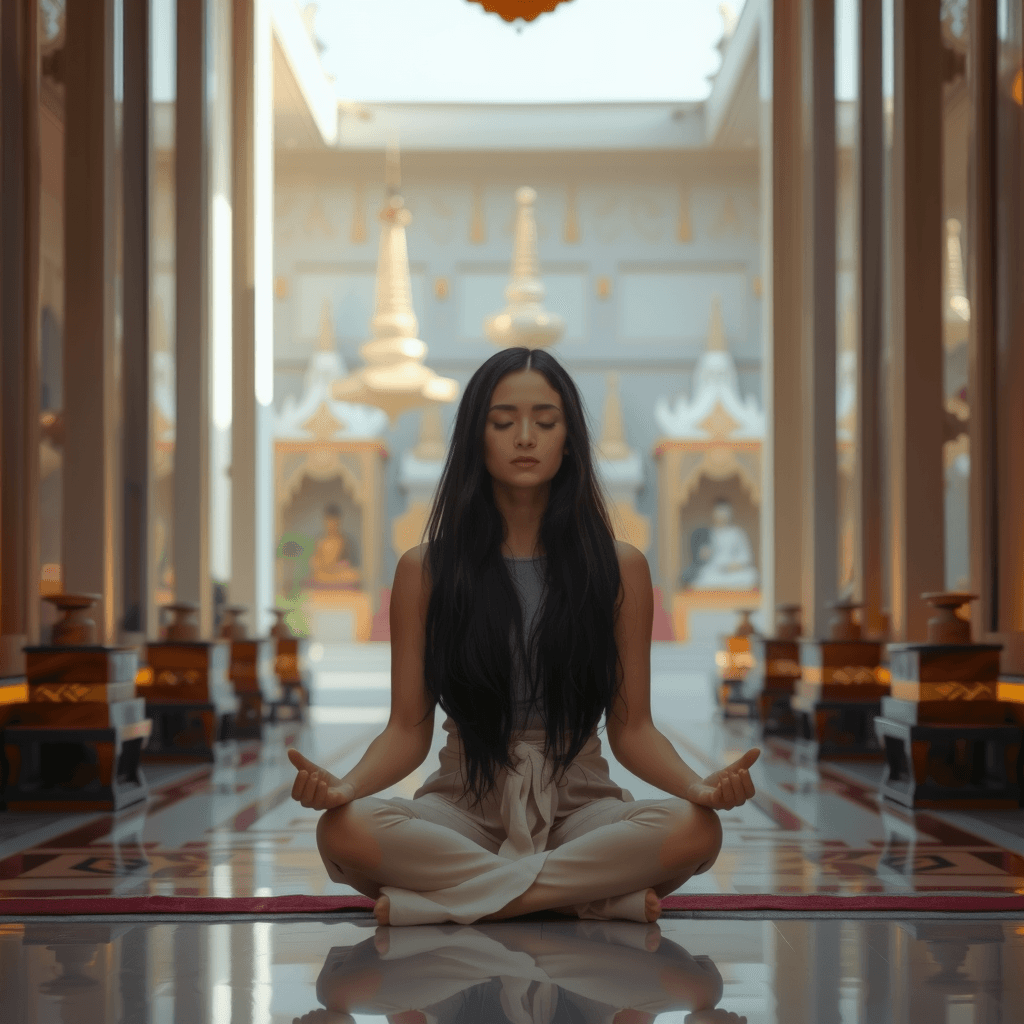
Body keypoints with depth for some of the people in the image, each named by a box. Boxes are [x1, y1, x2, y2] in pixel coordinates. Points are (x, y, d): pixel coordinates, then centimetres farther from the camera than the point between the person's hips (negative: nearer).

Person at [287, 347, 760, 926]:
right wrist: (346, 785, -21)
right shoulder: (424, 572, 4)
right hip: (465, 807, 0)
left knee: (695, 830, -32)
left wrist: (699, 786, -18)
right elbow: (408, 729, 1)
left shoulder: (620, 569, 4)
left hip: (579, 805, 0)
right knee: (346, 830, -32)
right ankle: (602, 897, -24)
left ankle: (457, 898, -22)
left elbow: (632, 728, 3)